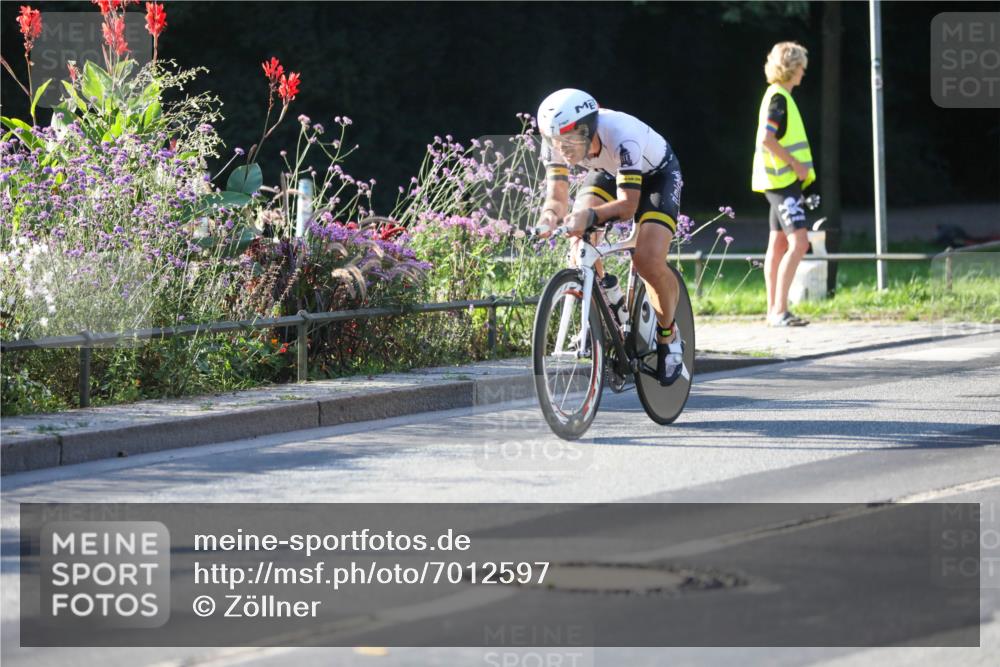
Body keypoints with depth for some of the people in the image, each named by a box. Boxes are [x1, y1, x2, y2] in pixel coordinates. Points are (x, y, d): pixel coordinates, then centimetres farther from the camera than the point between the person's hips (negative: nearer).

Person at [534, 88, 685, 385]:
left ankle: (669, 336, 3)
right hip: (607, 172, 5)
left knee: (649, 262, -23)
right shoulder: (556, 139, -28)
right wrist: (550, 215, -48)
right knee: (577, 229, -24)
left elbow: (628, 204, -43)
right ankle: (608, 294, 4)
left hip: (656, 174, -5)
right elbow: (557, 194, -25)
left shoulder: (621, 136, -42)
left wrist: (591, 215, -61)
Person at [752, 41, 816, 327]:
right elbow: (766, 139, -23)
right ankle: (780, 311, -20)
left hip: (782, 181, 11)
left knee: (778, 245, 11)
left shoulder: (779, 97, 17)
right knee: (798, 242, -16)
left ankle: (774, 311, 14)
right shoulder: (778, 97, -14)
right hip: (783, 180, -11)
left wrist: (799, 168, 18)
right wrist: (796, 164, -19)